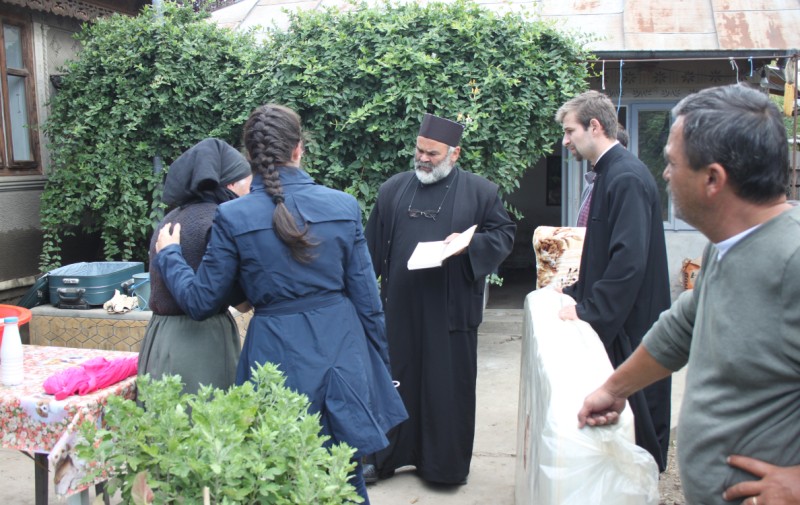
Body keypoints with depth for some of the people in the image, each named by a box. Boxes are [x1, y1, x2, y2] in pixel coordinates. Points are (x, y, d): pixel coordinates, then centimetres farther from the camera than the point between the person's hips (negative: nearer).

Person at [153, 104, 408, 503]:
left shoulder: (233, 217, -9)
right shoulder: (343, 206, -4)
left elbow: (201, 302, -2)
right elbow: (366, 296, 0)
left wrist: (168, 254, 15)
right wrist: (380, 361, 13)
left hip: (277, 354, -1)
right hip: (342, 352, 2)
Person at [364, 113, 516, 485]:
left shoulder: (480, 191, 1)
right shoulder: (394, 189, 9)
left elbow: (504, 234, 3)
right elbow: (374, 244, 11)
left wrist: (469, 244, -16)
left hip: (450, 310, -2)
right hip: (400, 307, 3)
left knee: (447, 386, 5)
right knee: (396, 381, 11)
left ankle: (445, 465, 20)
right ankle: (386, 455, 25)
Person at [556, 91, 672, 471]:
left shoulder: (627, 178, -20)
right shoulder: (609, 174, 12)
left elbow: (630, 259, -27)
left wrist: (589, 309, -22)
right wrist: (575, 292, 14)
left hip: (630, 322, -10)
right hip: (612, 316, 10)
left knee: (635, 412, 3)